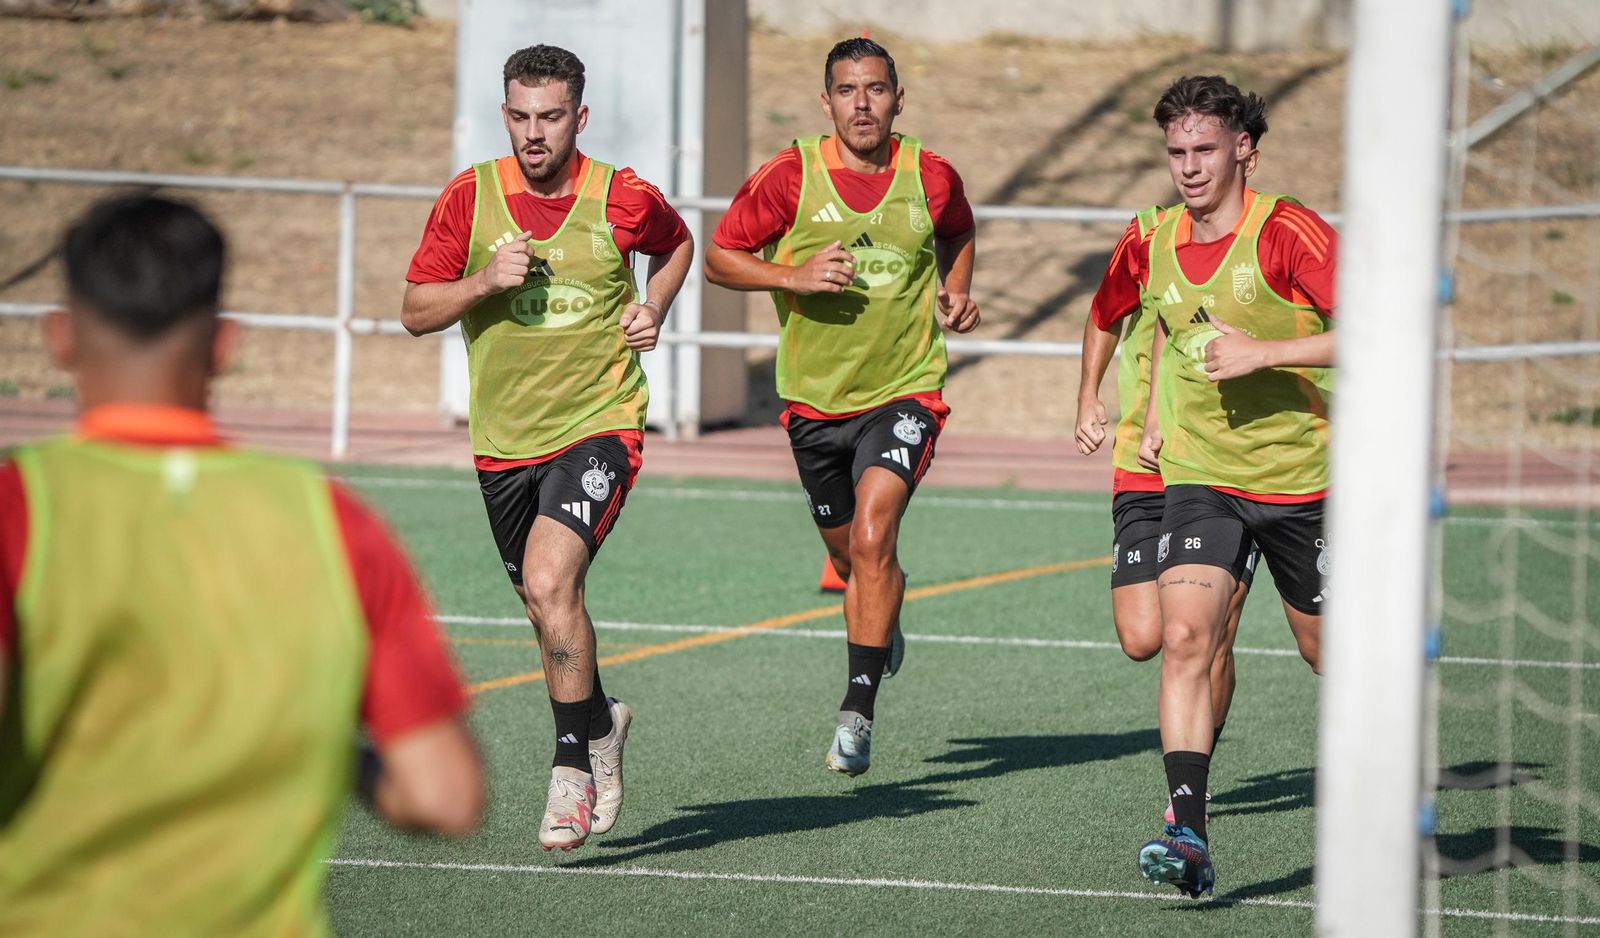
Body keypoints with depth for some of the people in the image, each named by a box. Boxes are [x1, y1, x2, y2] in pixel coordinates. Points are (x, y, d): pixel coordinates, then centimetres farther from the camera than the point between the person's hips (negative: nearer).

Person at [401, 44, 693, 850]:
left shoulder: (624, 201, -7)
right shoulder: (470, 199, -5)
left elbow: (677, 243, 17)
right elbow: (415, 312, -1)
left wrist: (653, 310, -2)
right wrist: (484, 282, -19)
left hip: (599, 427, -4)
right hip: (503, 441, 4)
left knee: (550, 582, -23)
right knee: (547, 605, 15)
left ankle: (574, 767, -12)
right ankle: (601, 724, 43)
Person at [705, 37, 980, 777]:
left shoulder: (931, 178, -4)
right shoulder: (789, 178, -10)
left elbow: (957, 235, 20)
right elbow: (719, 257, -3)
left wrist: (956, 292, 1)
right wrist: (793, 278, -18)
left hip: (904, 391, -2)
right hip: (815, 400, 2)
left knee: (871, 539, -21)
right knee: (850, 557, 16)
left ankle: (857, 713, -19)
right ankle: (883, 637, 51)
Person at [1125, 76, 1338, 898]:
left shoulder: (1288, 234, -15)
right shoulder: (1160, 244, 3)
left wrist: (1263, 353, -27)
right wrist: (1157, 413, 19)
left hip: (1301, 480, -3)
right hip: (1199, 476, 3)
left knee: (1330, 653, 14)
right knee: (1184, 638, -19)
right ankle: (1188, 835, -26)